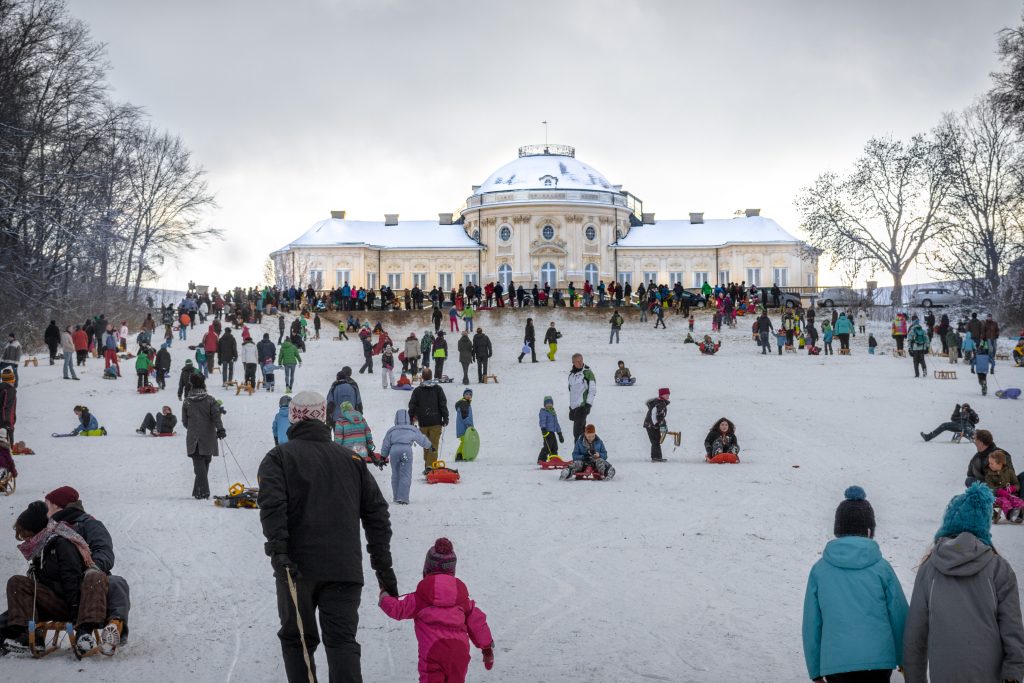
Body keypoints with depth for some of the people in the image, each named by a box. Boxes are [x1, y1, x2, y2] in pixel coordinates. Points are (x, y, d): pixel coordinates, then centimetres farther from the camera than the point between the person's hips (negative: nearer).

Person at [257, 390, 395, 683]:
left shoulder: (279, 457, 3)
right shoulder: (352, 459, 13)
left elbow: (272, 505, -14)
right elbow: (376, 513, 11)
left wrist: (278, 550, -19)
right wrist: (383, 566, 14)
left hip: (296, 567, -2)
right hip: (345, 569, 2)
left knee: (297, 640, 12)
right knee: (342, 642, -1)